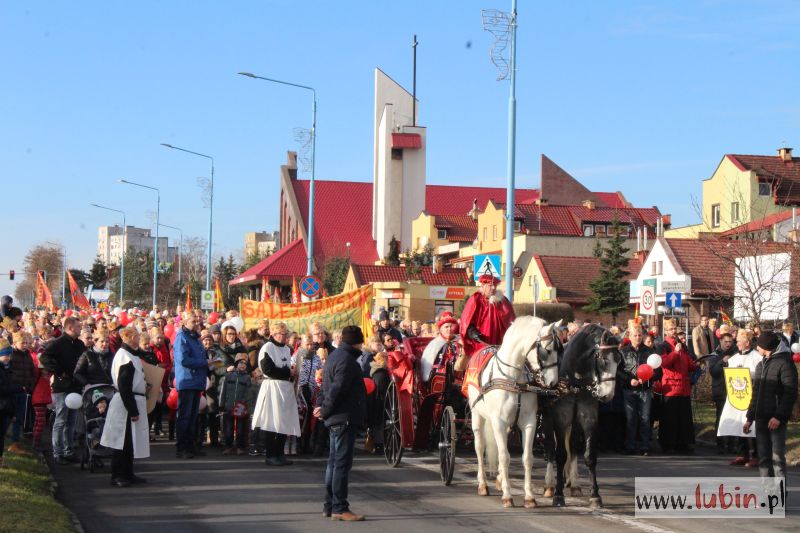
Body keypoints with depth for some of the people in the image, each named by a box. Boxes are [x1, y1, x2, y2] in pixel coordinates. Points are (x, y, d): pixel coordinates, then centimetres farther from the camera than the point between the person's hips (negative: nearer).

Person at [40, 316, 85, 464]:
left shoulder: (80, 344, 12)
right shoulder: (58, 343, -11)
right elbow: (45, 357, -23)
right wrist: (59, 372, -19)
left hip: (76, 386, 7)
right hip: (62, 387, -7)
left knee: (71, 422, 11)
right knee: (60, 421, -3)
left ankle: (68, 451, 19)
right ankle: (57, 454, 2)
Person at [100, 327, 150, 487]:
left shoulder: (129, 354, 13)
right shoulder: (125, 357, -19)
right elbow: (124, 386, -22)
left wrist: (143, 385, 11)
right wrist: (132, 410, -22)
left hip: (132, 402, 10)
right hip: (127, 403, -10)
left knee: (130, 442, 16)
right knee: (123, 443, -4)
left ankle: (127, 474, 23)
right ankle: (117, 476, 1)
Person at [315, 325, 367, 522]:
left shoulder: (335, 355, 16)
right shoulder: (346, 360, -16)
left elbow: (329, 386, 18)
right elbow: (337, 389, -22)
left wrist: (325, 409, 9)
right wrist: (326, 410, -12)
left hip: (337, 418, 10)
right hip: (345, 417, -10)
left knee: (335, 462, 14)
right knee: (342, 463, -8)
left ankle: (329, 506, 20)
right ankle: (339, 508, -6)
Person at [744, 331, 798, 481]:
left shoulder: (784, 363, -7)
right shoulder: (761, 365, 20)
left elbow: (790, 393, -14)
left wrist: (779, 416, -21)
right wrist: (750, 418, 18)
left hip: (776, 419, -8)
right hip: (761, 418, 8)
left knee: (777, 457, -7)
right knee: (763, 457, 8)